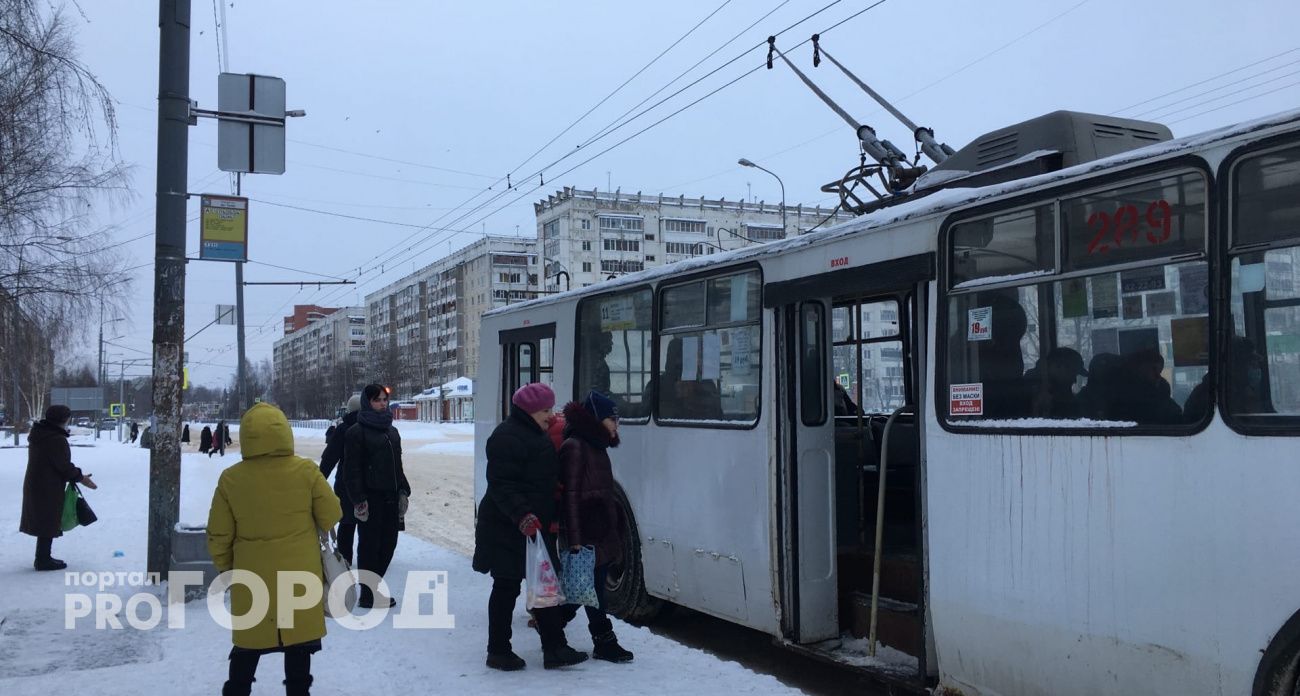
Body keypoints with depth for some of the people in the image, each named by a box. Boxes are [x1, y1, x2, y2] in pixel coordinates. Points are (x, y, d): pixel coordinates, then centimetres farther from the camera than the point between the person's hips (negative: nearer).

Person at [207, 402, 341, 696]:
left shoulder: (231, 479, -10)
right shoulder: (306, 471, -14)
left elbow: (218, 535, -3)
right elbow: (331, 518, -5)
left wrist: (226, 567, 14)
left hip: (252, 577, 1)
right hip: (300, 574, -1)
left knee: (248, 645, 19)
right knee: (298, 644, 13)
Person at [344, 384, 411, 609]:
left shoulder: (392, 431, 15)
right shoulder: (357, 432, -8)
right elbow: (352, 470, -12)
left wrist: (403, 492, 11)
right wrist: (358, 500, -16)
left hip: (390, 497, 7)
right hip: (371, 498, -7)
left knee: (388, 542, 9)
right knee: (369, 544, 0)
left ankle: (374, 588, 22)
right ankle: (367, 595, 9)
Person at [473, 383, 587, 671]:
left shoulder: (536, 436, 15)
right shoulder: (508, 438, -17)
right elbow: (502, 485, -24)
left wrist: (552, 518, 20)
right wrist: (522, 516, -32)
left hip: (537, 527, 10)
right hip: (509, 530, -10)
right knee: (507, 587, 1)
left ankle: (555, 647, 17)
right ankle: (498, 651, 14)